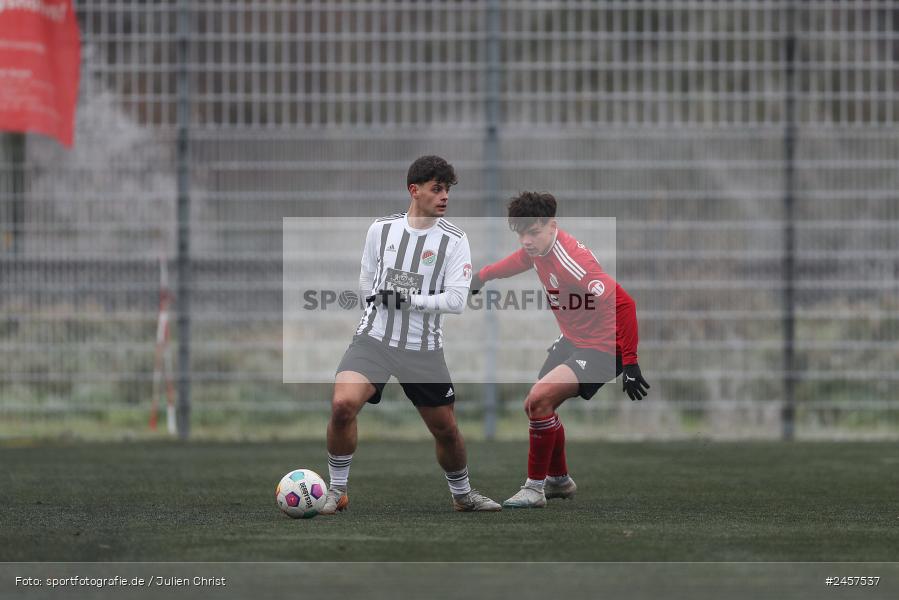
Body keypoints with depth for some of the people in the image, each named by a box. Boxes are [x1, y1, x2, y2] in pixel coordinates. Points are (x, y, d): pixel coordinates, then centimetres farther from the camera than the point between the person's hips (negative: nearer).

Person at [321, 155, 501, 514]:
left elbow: (456, 300, -13)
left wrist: (410, 299, -17)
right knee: (343, 404, -24)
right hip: (374, 337, 0)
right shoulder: (381, 229, 3)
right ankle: (337, 491, -8)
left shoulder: (454, 240, -4)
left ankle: (462, 495, 36)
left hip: (424, 349, 0)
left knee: (446, 429, 9)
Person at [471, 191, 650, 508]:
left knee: (539, 400, -22)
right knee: (538, 405, 18)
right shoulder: (539, 246, -5)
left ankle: (535, 488, -8)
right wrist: (483, 275, 30)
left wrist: (630, 363, -32)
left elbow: (623, 303, -33)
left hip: (602, 347, -10)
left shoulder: (572, 261, -32)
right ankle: (559, 480, 40)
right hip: (572, 338, 10)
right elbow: (522, 259, 23)